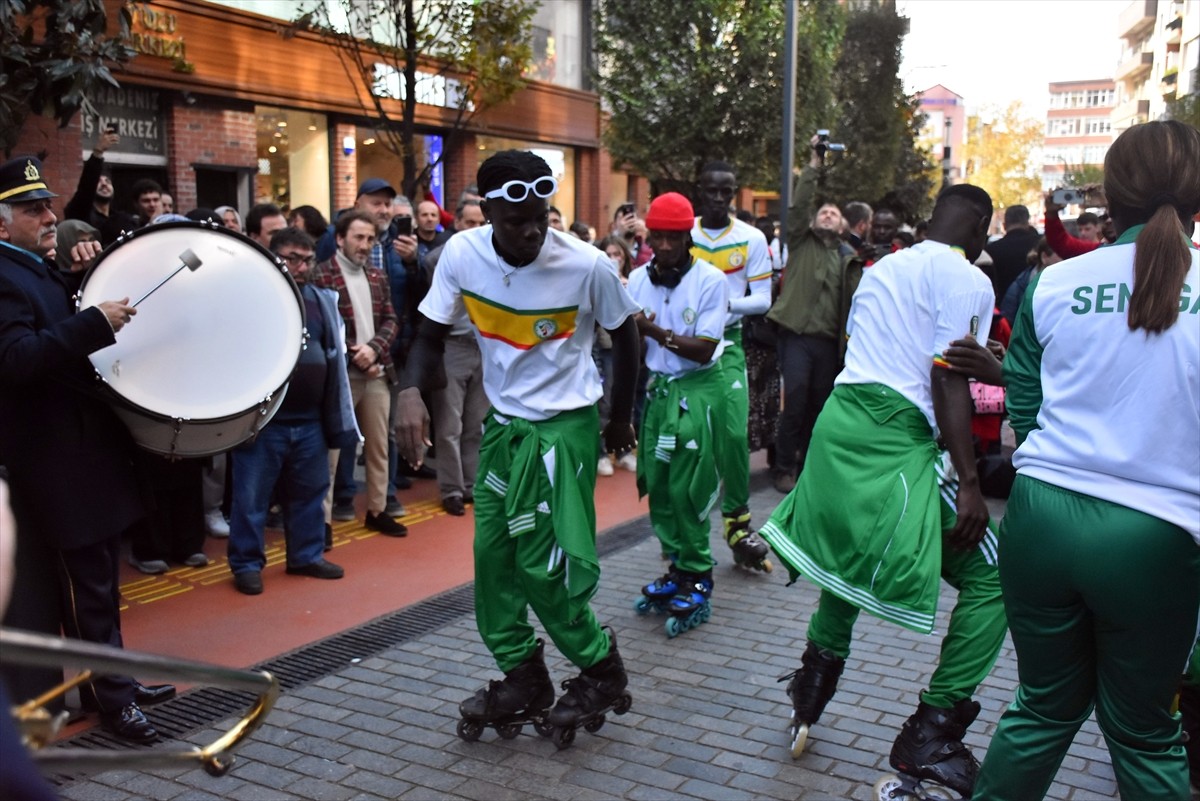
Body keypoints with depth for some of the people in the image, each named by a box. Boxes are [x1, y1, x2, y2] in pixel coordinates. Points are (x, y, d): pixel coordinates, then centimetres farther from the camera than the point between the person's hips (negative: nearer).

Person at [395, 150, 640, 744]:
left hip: (564, 424, -5)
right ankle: (521, 677, 23)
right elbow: (431, 336, -4)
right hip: (502, 422, 5)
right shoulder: (461, 255, -13)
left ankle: (601, 668, 18)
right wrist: (411, 391, -25)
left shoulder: (587, 265, -20)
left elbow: (624, 335, -3)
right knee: (492, 551, 7)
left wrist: (620, 419, 6)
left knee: (543, 564, -5)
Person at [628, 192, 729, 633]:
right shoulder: (638, 279, 1)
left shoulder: (711, 280, -13)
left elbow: (703, 350, -16)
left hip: (698, 389, -5)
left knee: (687, 489, -5)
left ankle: (696, 581, 9)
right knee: (656, 484, 8)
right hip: (656, 387, 5)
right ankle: (678, 571, 22)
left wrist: (656, 331, -23)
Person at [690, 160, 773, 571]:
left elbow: (762, 299, -3)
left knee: (734, 433, -10)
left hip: (727, 344, -1)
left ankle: (737, 521, 6)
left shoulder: (752, 239, -1)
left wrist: (726, 303, -19)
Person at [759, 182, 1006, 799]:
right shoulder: (967, 280, -3)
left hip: (839, 422, 9)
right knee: (988, 574, 0)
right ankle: (931, 734, 0)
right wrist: (969, 483, -15)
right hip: (896, 441, -8)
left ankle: (814, 681, 36)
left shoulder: (882, 268, 21)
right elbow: (948, 380, -13)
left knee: (849, 551, 29)